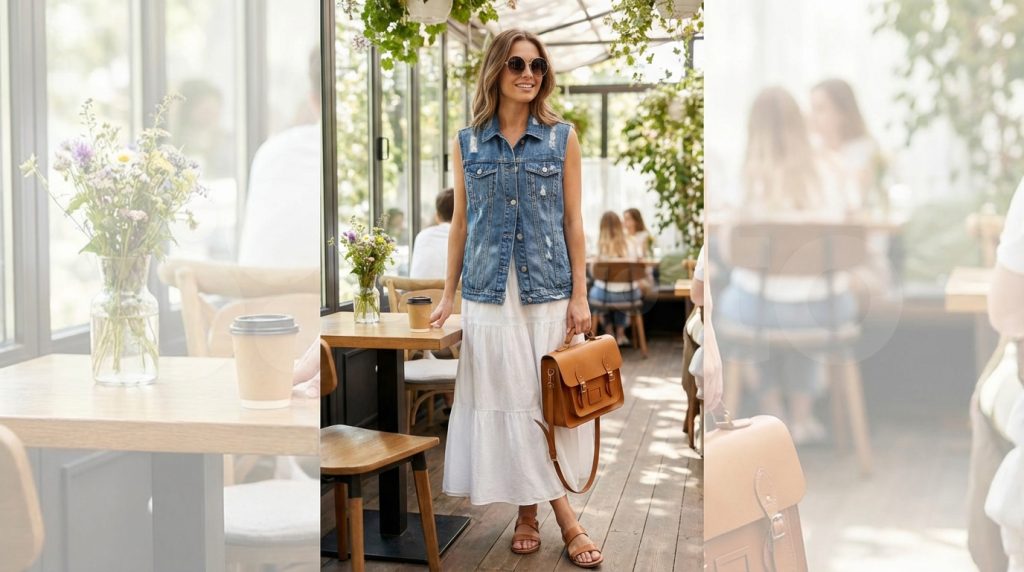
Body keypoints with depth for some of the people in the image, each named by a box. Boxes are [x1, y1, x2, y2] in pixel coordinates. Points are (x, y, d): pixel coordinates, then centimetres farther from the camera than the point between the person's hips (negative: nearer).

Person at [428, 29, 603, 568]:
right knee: (507, 402, 0)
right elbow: (461, 223, 9)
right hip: (489, 292, 1)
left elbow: (573, 222, 2)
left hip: (548, 290, -1)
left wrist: (580, 296, -3)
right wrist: (448, 295, 8)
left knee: (549, 399, 2)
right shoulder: (466, 144, 5)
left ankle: (529, 512, 18)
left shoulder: (562, 138, 2)